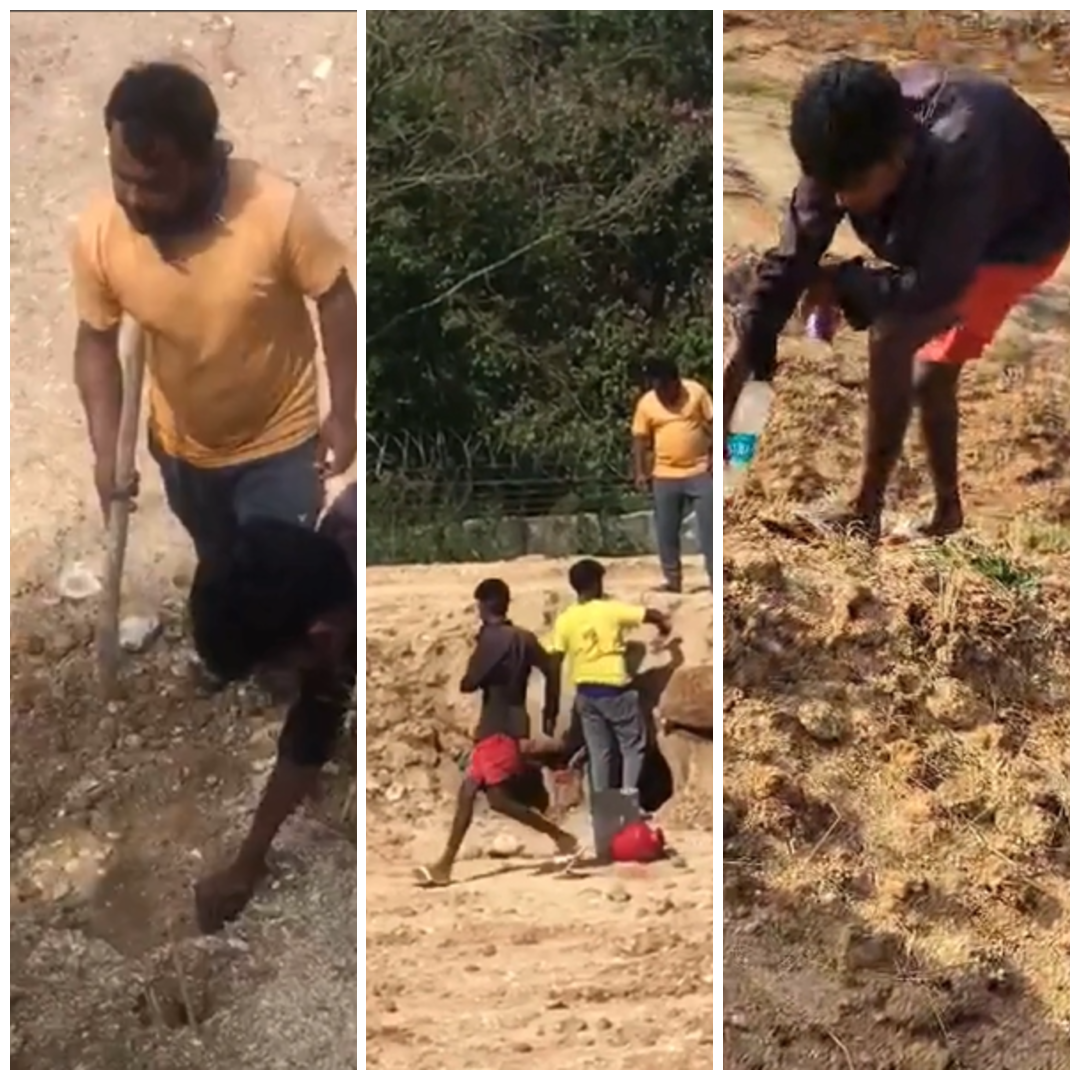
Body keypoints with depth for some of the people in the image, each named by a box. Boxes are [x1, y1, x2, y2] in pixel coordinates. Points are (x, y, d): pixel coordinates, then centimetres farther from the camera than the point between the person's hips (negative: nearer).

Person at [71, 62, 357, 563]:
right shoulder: (98, 232, -22)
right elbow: (96, 340, -6)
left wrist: (343, 412, -11)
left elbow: (334, 299, -15)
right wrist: (106, 448, -16)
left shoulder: (278, 210, -31)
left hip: (278, 442, -3)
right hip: (182, 446, 4)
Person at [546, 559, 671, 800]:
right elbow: (653, 616, -6)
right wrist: (664, 623, 19)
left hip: (585, 691, 4)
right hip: (614, 689, -4)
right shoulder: (611, 610, -10)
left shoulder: (564, 620, -1)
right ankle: (628, 798, 2)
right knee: (633, 745, 10)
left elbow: (555, 664, -3)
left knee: (599, 752, 13)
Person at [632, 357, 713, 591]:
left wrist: (714, 456, -10)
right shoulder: (646, 403, 0)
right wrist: (640, 472, -5)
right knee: (666, 531, 5)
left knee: (709, 526, -4)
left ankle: (715, 578, 1)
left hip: (700, 471, -2)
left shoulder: (696, 392, -4)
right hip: (665, 476, 2)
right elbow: (641, 439, 3)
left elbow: (712, 424, -1)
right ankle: (673, 580, 15)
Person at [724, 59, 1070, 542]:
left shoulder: (958, 153, -43)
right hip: (949, 236, 7)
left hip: (1023, 234, -7)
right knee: (929, 377, 12)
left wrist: (844, 283, -20)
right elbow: (791, 258, -20)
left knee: (893, 336, -23)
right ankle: (947, 511, 34)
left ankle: (865, 513, -12)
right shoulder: (851, 150, -23)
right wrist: (740, 365, -25)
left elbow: (932, 288, -36)